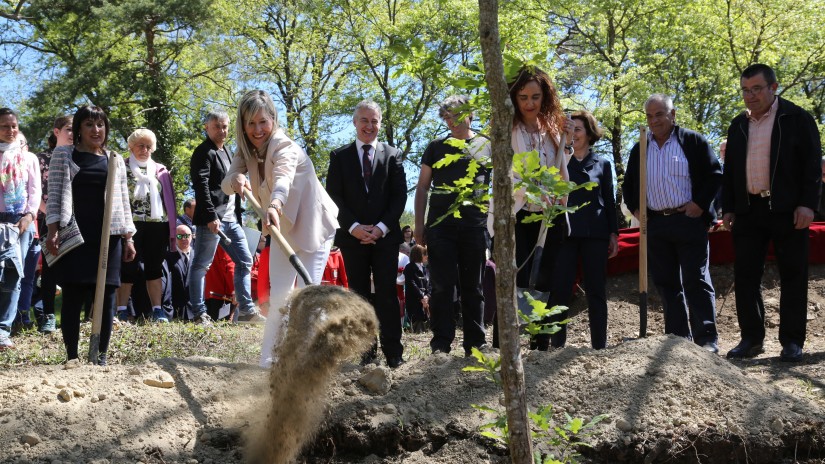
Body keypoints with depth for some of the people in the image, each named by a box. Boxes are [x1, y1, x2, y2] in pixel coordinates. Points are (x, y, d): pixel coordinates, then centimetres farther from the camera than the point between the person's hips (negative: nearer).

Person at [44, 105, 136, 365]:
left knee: (106, 295, -1)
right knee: (72, 295, -5)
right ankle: (72, 357, 0)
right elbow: (54, 195, 3)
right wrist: (53, 231, -8)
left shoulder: (115, 160, 16)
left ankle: (102, 355, 6)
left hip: (108, 235, 3)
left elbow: (123, 201, 15)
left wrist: (128, 237, 8)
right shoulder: (63, 155, 8)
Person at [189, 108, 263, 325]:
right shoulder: (204, 152, -7)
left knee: (245, 261, 8)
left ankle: (246, 309, 12)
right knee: (201, 265, -3)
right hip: (212, 219, -9)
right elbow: (201, 186, -16)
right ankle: (200, 313, 0)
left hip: (231, 218, 9)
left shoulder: (227, 151, 20)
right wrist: (211, 216, -23)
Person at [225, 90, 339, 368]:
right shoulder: (247, 150, -4)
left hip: (312, 227, -6)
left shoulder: (285, 147, -26)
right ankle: (269, 358, 10)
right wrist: (236, 179, -41)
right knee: (279, 295, 2)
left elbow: (283, 177, -48)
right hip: (282, 230, 6)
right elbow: (226, 184, -16)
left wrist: (274, 205, -69)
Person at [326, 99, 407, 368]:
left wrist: (382, 227, -9)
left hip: (385, 235, -1)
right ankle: (366, 351, 5)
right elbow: (333, 195, 3)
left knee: (387, 293, -5)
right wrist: (353, 227, -10)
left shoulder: (392, 155, 9)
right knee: (359, 294, 2)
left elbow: (400, 196, 4)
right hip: (352, 236, 1)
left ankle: (393, 352, -4)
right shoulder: (339, 156, 9)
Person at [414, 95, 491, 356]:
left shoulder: (487, 146, 8)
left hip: (475, 226, 0)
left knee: (473, 287, 5)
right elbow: (422, 187, 12)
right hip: (440, 225, 0)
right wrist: (419, 225, 4)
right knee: (442, 286, -3)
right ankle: (441, 345, -2)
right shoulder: (436, 147, 11)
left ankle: (474, 344, 10)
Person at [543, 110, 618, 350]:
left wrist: (614, 233, 4)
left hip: (595, 234, 0)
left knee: (596, 291, 3)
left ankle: (599, 346, 8)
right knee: (560, 290, -4)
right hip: (565, 233, 0)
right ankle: (557, 344, 1)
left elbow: (610, 201, 11)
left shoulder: (602, 164, 10)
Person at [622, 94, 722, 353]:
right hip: (655, 224, 5)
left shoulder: (693, 142, 1)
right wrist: (635, 208, 7)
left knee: (696, 281, -6)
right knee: (666, 283, 6)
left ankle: (707, 339, -4)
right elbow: (628, 184, 23)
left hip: (689, 221, -5)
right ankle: (678, 338, 11)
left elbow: (715, 174, -2)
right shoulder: (640, 149, 15)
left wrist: (700, 204, -10)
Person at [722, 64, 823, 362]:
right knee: (745, 276, 2)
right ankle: (751, 338, 9)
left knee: (793, 276, 0)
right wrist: (728, 208, 10)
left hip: (787, 211, -5)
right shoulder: (738, 125, 14)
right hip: (748, 211, 5)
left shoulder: (797, 119, -1)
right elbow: (729, 170, 17)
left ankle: (792, 342, 6)